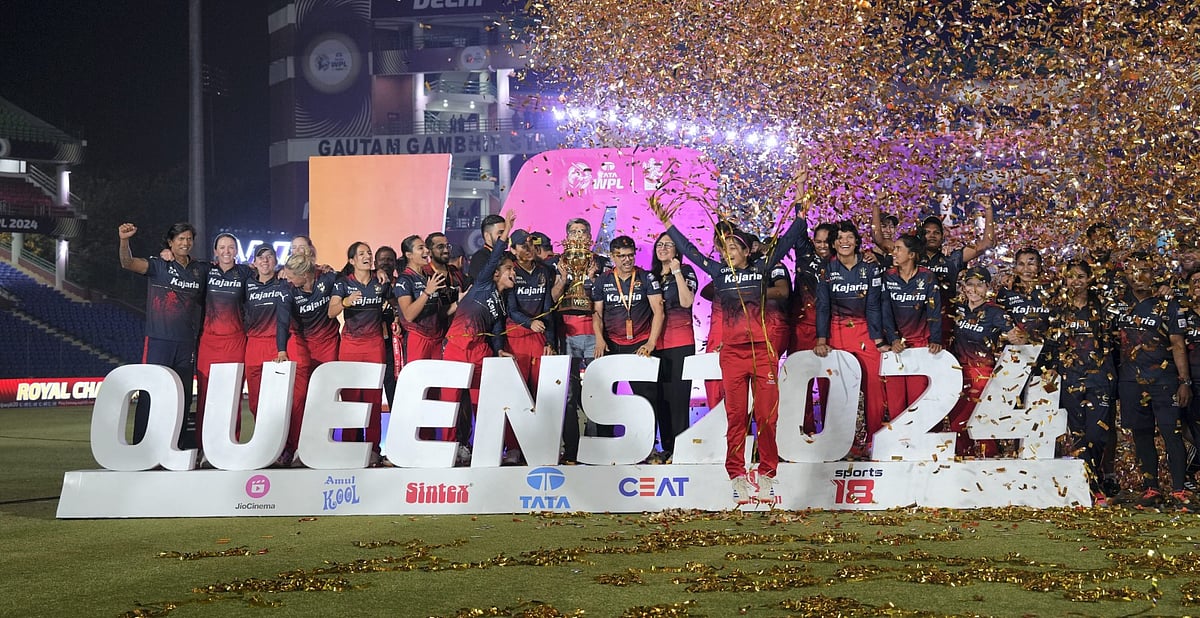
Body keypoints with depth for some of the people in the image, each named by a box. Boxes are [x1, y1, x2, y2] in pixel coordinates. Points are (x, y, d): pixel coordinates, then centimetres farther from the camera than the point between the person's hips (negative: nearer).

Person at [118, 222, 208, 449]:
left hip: (187, 343, 4)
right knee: (150, 394, -6)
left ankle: (180, 447, 15)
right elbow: (128, 263, -14)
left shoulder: (201, 269, 12)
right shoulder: (158, 265, 0)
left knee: (183, 397, 8)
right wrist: (124, 240, -33)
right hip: (158, 341, -4)